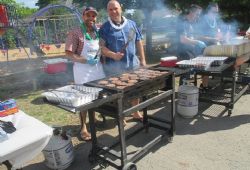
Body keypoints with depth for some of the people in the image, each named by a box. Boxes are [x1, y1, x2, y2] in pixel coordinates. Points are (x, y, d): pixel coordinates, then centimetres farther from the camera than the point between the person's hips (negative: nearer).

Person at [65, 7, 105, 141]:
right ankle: (83, 127, 15)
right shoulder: (75, 33, -9)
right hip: (83, 70, -6)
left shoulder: (98, 32, 9)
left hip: (98, 68, 6)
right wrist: (86, 61, -20)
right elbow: (69, 53, -14)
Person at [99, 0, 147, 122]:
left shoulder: (131, 24, 9)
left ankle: (136, 112, 31)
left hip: (132, 63, 4)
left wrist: (142, 59, 7)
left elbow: (138, 42, 11)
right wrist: (113, 55, -24)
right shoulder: (104, 28, -2)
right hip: (114, 65, -3)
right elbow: (101, 47, -8)